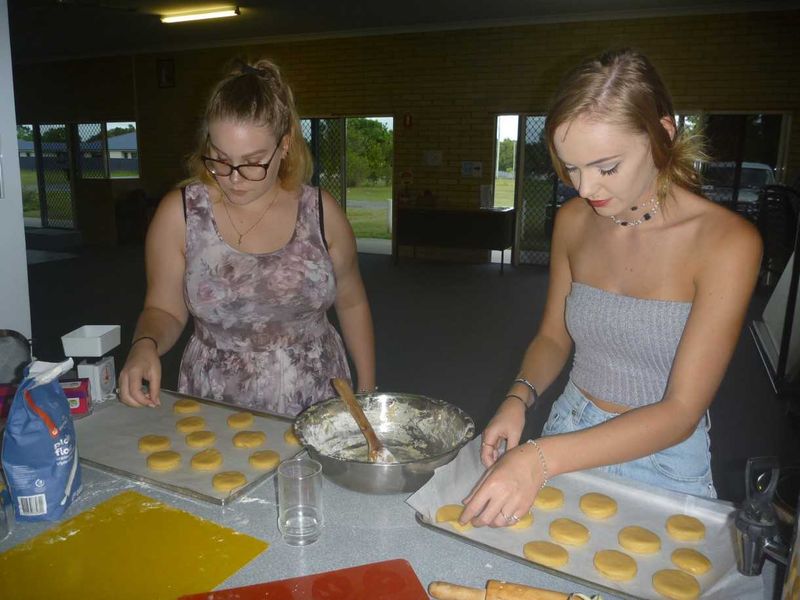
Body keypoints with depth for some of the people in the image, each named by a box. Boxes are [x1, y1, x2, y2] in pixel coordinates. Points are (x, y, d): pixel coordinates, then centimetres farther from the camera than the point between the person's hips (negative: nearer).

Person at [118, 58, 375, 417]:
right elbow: (164, 310, 3)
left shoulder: (321, 211, -5)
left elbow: (351, 302, 7)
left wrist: (368, 392, 7)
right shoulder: (179, 214, -7)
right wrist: (146, 344, -18)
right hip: (216, 415, 3)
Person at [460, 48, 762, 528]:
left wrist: (541, 460, -30)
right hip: (570, 435, 3)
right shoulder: (574, 220, -4)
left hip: (662, 461, -2)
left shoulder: (727, 241, -18)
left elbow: (682, 412, -21)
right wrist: (520, 398, -13)